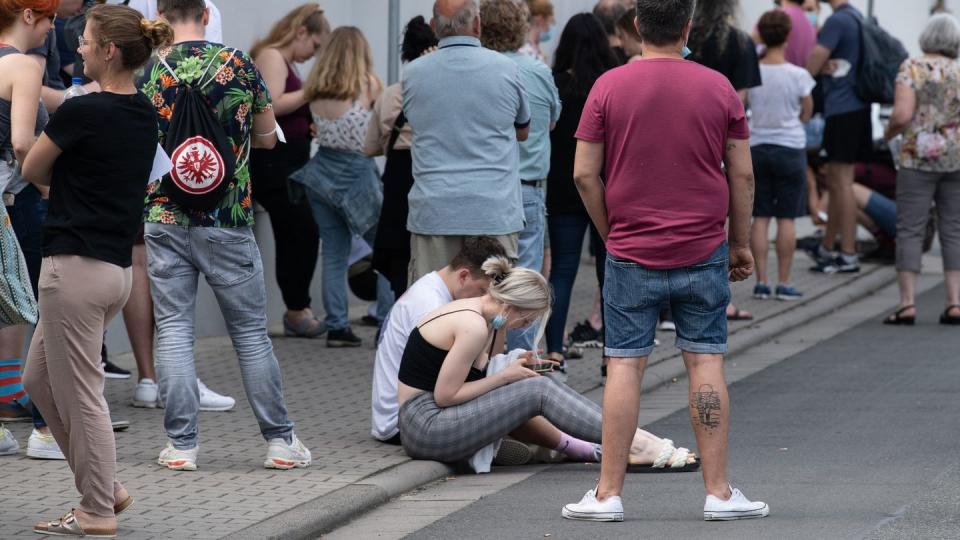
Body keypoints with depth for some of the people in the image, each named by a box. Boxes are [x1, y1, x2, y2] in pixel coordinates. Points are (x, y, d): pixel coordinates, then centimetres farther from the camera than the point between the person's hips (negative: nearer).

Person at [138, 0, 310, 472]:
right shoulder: (237, 64, -3)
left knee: (173, 332, 5)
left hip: (164, 218, 0)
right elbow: (267, 138, 9)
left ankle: (181, 446, 1)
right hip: (227, 221, 0)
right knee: (251, 332, 8)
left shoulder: (146, 73, -3)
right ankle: (280, 441, 12)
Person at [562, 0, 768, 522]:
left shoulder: (608, 87, -4)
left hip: (631, 253, -1)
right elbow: (742, 175, 2)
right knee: (706, 362, 4)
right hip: (703, 253, 1)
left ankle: (608, 493, 2)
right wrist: (740, 242, 13)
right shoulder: (718, 88, -1)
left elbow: (584, 174, -4)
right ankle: (718, 492, 5)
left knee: (624, 366, 1)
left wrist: (611, 233, 10)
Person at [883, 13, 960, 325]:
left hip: (918, 158, -3)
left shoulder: (912, 68, -5)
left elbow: (902, 115, -14)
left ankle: (907, 303, -6)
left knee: (910, 230, 0)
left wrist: (890, 132, 6)